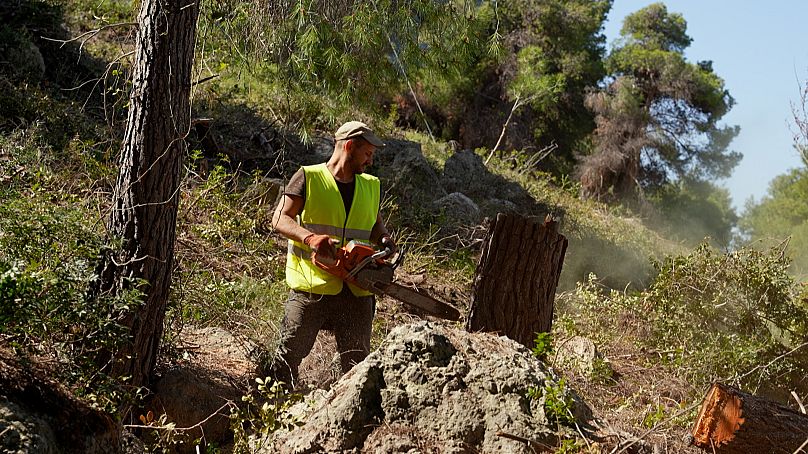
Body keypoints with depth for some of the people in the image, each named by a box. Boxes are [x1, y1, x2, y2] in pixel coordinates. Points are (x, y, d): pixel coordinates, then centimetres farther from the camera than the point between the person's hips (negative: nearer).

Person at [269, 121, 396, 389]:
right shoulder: (308, 178, -2)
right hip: (311, 286, -4)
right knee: (289, 356, 0)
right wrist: (310, 237, -26)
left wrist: (384, 240, 3)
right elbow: (280, 219, -9)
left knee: (357, 364, 7)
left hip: (356, 293, 5)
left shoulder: (372, 187, 15)